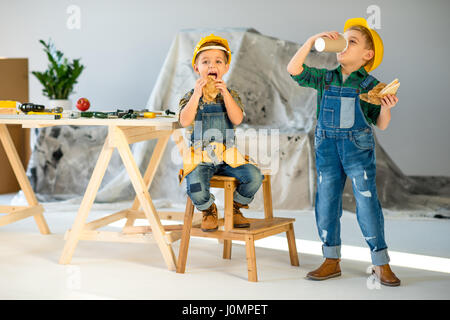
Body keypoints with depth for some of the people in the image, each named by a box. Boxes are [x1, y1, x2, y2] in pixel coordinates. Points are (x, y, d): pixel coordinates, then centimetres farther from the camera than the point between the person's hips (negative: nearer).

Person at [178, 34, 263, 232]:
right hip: (200, 158, -2)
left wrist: (225, 94, -18)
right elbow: (185, 121, -15)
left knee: (254, 176, -20)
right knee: (195, 188, -29)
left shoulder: (230, 95, 8)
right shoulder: (191, 97, 3)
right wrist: (197, 94, -20)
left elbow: (237, 119, -11)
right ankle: (208, 210, 8)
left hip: (227, 156, 2)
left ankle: (235, 208, 10)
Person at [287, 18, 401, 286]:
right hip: (327, 148, 3)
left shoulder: (370, 85, -2)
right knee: (326, 204, 7)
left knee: (367, 203, -3)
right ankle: (332, 261, 20)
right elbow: (294, 70, -5)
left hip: (359, 148, -3)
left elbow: (380, 125, 1)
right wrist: (312, 41, -8)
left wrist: (385, 108, -20)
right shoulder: (325, 79, 5)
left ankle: (381, 264, 9)